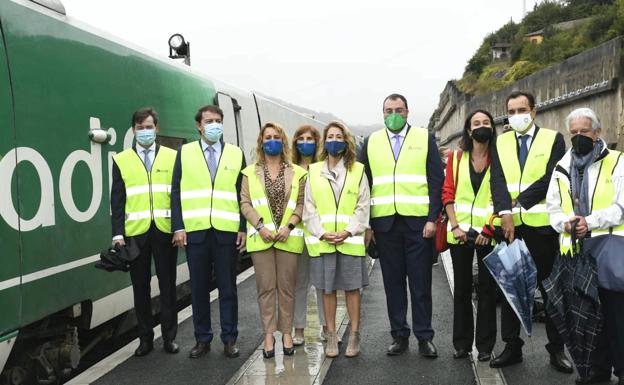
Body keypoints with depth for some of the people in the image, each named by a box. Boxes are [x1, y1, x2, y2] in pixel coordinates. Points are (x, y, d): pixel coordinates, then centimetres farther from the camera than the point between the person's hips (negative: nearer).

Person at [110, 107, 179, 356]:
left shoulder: (171, 157, 8)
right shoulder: (121, 160, 7)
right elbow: (117, 200, 4)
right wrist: (118, 234, -5)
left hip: (165, 230, 0)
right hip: (135, 232, 0)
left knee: (167, 285, 5)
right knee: (140, 287, 7)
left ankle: (169, 336, 16)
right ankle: (145, 338, 18)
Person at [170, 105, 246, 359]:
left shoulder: (236, 154, 8)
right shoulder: (185, 152, 7)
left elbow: (243, 194, 6)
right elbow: (176, 192, 4)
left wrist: (244, 228, -1)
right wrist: (178, 227, -5)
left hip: (227, 232, 0)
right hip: (195, 231, 0)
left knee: (228, 288, 5)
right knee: (199, 288, 7)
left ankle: (229, 339, 15)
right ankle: (202, 339, 18)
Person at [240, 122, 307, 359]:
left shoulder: (297, 173, 7)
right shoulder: (250, 172, 8)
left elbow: (301, 203, 2)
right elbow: (245, 203, 3)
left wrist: (289, 226, -11)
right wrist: (260, 226, -11)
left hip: (288, 238, 0)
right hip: (261, 238, 0)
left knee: (286, 287, 4)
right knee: (265, 287, 1)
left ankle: (286, 332, 13)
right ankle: (269, 334, 7)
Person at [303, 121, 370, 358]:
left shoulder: (357, 170, 4)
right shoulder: (314, 171, 8)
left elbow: (363, 207, 0)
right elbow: (309, 208, 4)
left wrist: (349, 232, -12)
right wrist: (322, 233, -9)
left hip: (350, 240, -1)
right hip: (321, 241, 1)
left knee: (352, 288, 3)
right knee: (327, 288, 6)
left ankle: (354, 335, 14)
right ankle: (331, 336, 16)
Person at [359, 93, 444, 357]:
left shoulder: (425, 139, 6)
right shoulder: (371, 142, 11)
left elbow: (436, 181, 1)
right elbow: (364, 184, 11)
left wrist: (433, 218, -8)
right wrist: (366, 223, 4)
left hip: (418, 222, -2)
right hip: (385, 224, 2)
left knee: (420, 283, 2)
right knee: (393, 283, 7)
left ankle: (424, 337, 11)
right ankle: (399, 336, 17)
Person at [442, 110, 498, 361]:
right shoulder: (456, 158, 7)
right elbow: (448, 193, 3)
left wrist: (488, 229, -12)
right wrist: (455, 226, -8)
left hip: (488, 234, -1)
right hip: (460, 233, 2)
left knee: (487, 289, 4)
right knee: (461, 288, 8)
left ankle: (485, 345, 14)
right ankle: (461, 343, 18)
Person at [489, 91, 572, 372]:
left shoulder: (553, 139, 2)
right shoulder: (500, 143, 10)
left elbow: (551, 178, -10)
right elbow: (497, 180, -3)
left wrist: (519, 201, -14)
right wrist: (505, 212, -18)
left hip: (542, 224, -3)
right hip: (509, 225, 3)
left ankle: (556, 349, 16)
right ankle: (512, 347, 19)